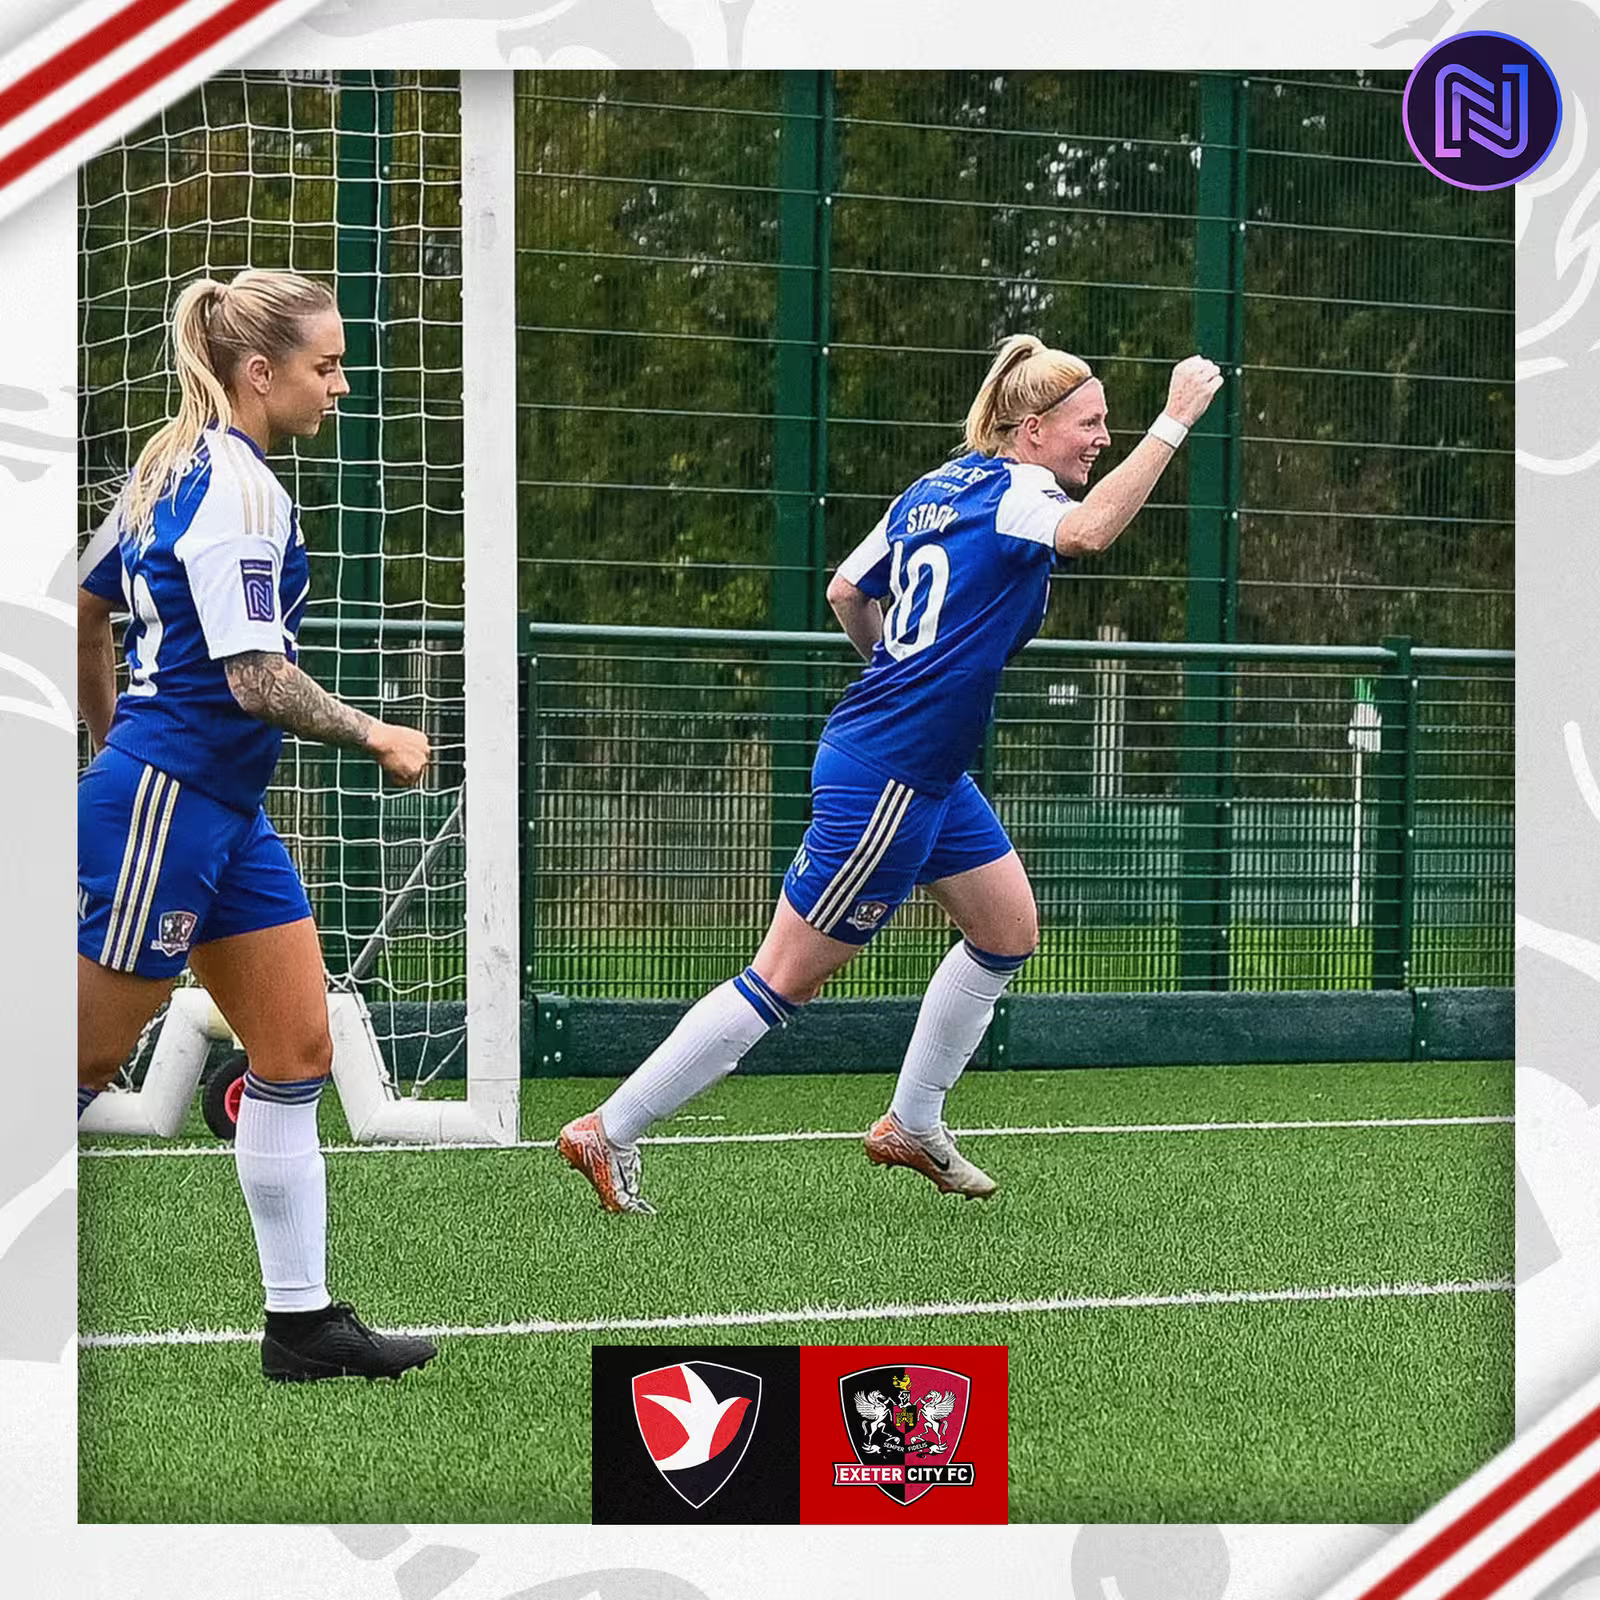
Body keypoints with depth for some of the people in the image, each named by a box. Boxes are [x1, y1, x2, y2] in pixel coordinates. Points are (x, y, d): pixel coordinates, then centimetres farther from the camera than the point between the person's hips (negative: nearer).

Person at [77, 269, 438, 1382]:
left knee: (300, 1051, 7)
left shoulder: (175, 468, 12)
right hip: (166, 801, -10)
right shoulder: (237, 489, -17)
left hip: (226, 811, 10)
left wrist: (115, 742, 29)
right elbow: (255, 678, -22)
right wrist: (378, 739, -10)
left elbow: (85, 610, 21)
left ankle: (302, 1319, 10)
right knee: (88, 1060, -1)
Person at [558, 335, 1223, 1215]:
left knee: (1008, 930, 18)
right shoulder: (1013, 490, -15)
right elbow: (1086, 528, -38)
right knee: (786, 978, -4)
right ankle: (609, 1132, 1)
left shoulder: (938, 487, 10)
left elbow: (845, 591, 17)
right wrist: (1175, 421, -36)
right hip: (886, 779, -10)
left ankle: (911, 1125, 27)